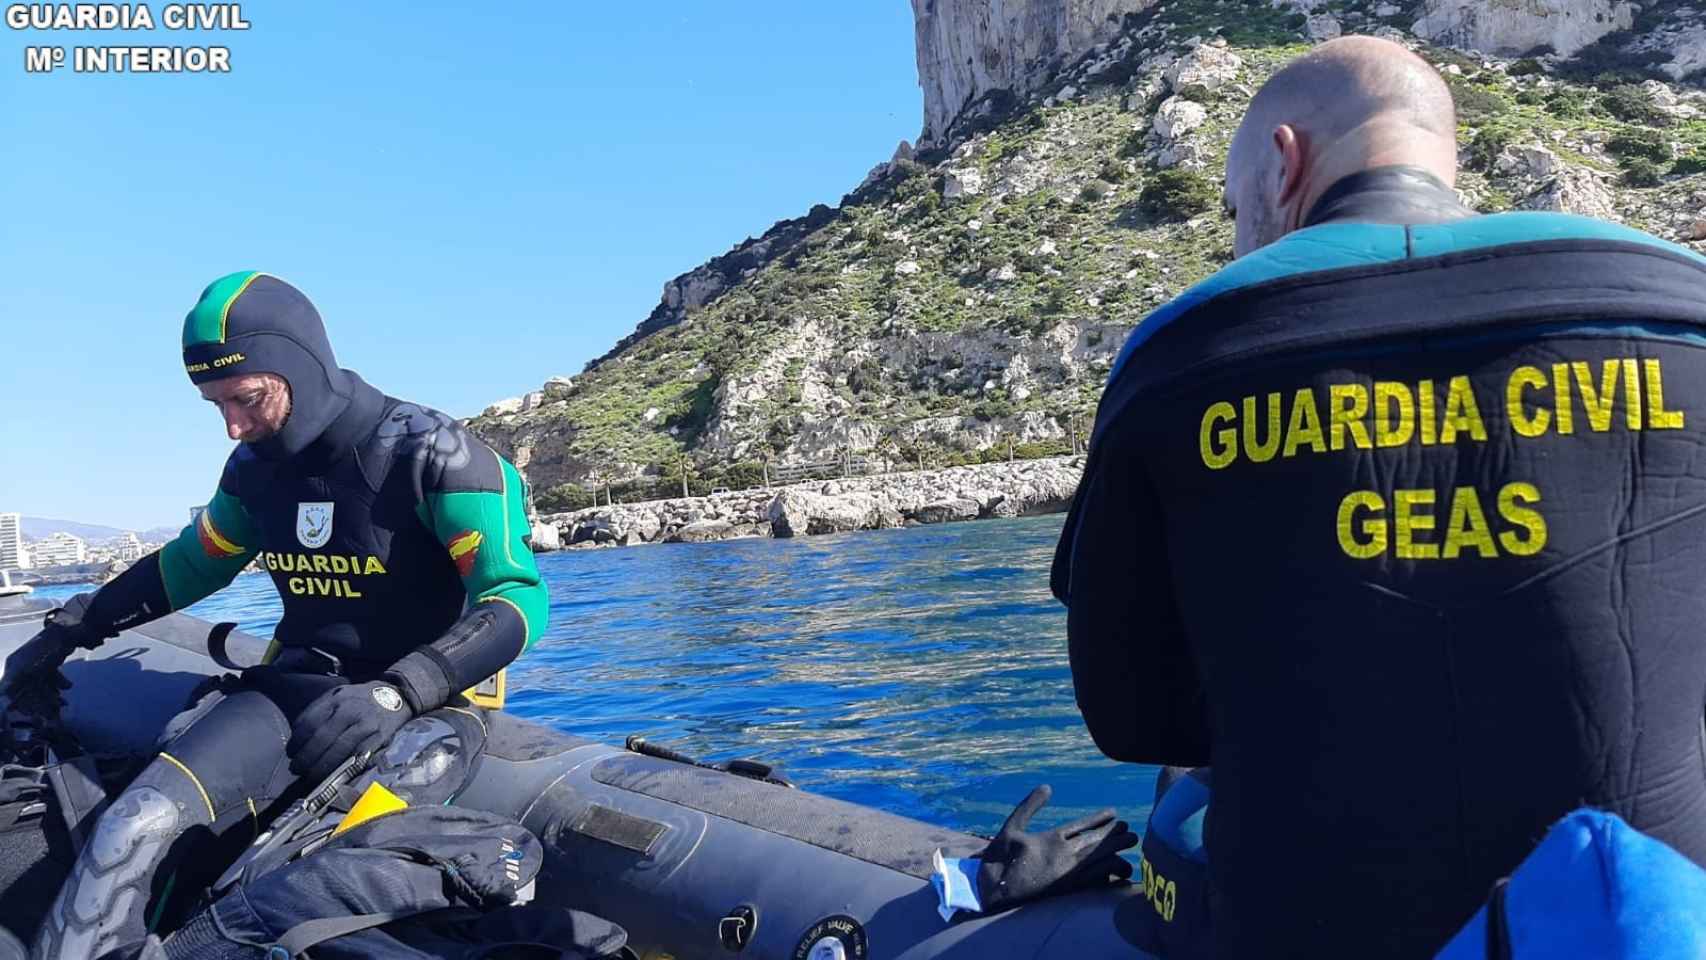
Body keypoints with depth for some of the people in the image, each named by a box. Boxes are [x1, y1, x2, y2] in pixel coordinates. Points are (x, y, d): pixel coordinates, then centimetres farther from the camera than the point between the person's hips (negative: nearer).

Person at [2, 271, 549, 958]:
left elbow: (520, 598, -20)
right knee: (136, 829, -19)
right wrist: (70, 629, 27)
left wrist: (399, 694, -32)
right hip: (296, 686, 5)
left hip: (424, 703, -5)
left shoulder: (428, 452, -13)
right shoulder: (255, 464, 8)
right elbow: (192, 563, 28)